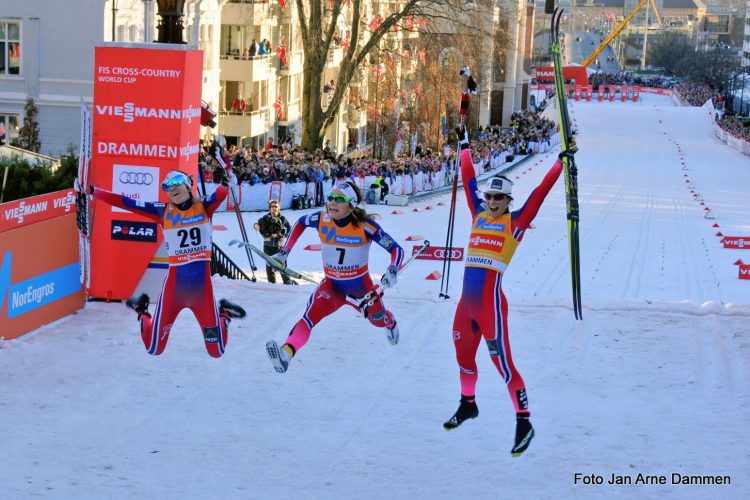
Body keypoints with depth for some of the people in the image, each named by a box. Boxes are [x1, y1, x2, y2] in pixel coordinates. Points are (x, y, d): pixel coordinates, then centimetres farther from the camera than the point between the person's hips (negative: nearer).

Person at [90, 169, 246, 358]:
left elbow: (222, 192, -19)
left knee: (216, 352, 8)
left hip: (202, 286, 0)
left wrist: (225, 179, -38)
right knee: (154, 349, 10)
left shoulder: (204, 206, 1)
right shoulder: (164, 211, 2)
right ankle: (141, 311, 39)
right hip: (175, 284, 0)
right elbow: (125, 202, 2)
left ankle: (224, 314, 38)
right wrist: (93, 191, 2)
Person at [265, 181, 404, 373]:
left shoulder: (364, 225, -23)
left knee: (378, 319, 27)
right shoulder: (321, 220, -15)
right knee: (311, 315, -30)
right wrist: (285, 251, 2)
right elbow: (301, 222, 8)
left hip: (360, 287, 0)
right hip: (332, 286, 1)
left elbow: (396, 249, -19)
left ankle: (391, 323, 67)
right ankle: (286, 353, -52)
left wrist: (392, 271, -39)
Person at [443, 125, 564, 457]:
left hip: (490, 301, -7)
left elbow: (541, 191, -5)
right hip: (466, 301, 7)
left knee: (502, 360, -9)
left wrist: (562, 162, -5)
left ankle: (523, 421, -2)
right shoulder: (479, 215, 13)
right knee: (463, 354, 20)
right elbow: (469, 181, 22)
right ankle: (467, 405, 43)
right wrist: (464, 146, 29)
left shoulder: (516, 222, -2)